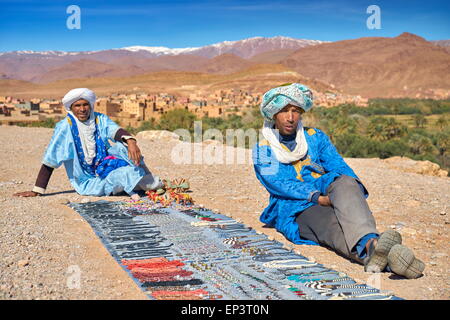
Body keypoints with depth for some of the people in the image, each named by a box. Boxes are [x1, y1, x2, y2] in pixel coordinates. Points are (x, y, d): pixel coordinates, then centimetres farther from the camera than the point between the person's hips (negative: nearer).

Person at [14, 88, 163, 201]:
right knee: (124, 175, -32)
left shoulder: (100, 120, 0)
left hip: (105, 166, 4)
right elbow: (49, 161, -8)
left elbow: (116, 131, -21)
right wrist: (37, 191, -9)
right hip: (87, 181, -4)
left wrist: (130, 141, -45)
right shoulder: (65, 127, -10)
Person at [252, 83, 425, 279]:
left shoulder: (316, 137, 21)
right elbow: (277, 183, -6)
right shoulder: (263, 151, 11)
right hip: (295, 210, -2)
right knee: (333, 226, -36)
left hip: (329, 198, 2)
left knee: (345, 182, -34)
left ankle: (369, 244, -61)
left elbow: (338, 166, 8)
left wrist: (355, 191, -15)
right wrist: (318, 198, -21)